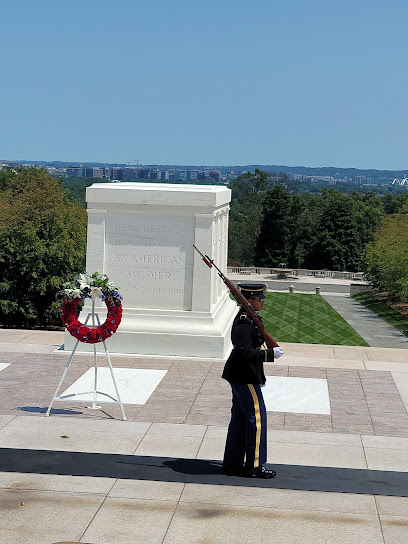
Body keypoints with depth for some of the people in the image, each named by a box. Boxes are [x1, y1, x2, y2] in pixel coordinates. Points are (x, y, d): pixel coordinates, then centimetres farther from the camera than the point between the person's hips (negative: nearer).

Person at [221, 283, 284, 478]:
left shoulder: (246, 318, 11)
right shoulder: (245, 323, -20)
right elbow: (244, 352, -25)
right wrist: (270, 353, -20)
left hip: (239, 376, 10)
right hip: (245, 377, -10)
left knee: (239, 418, 13)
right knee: (256, 417, -3)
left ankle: (233, 464, 20)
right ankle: (254, 466, 5)